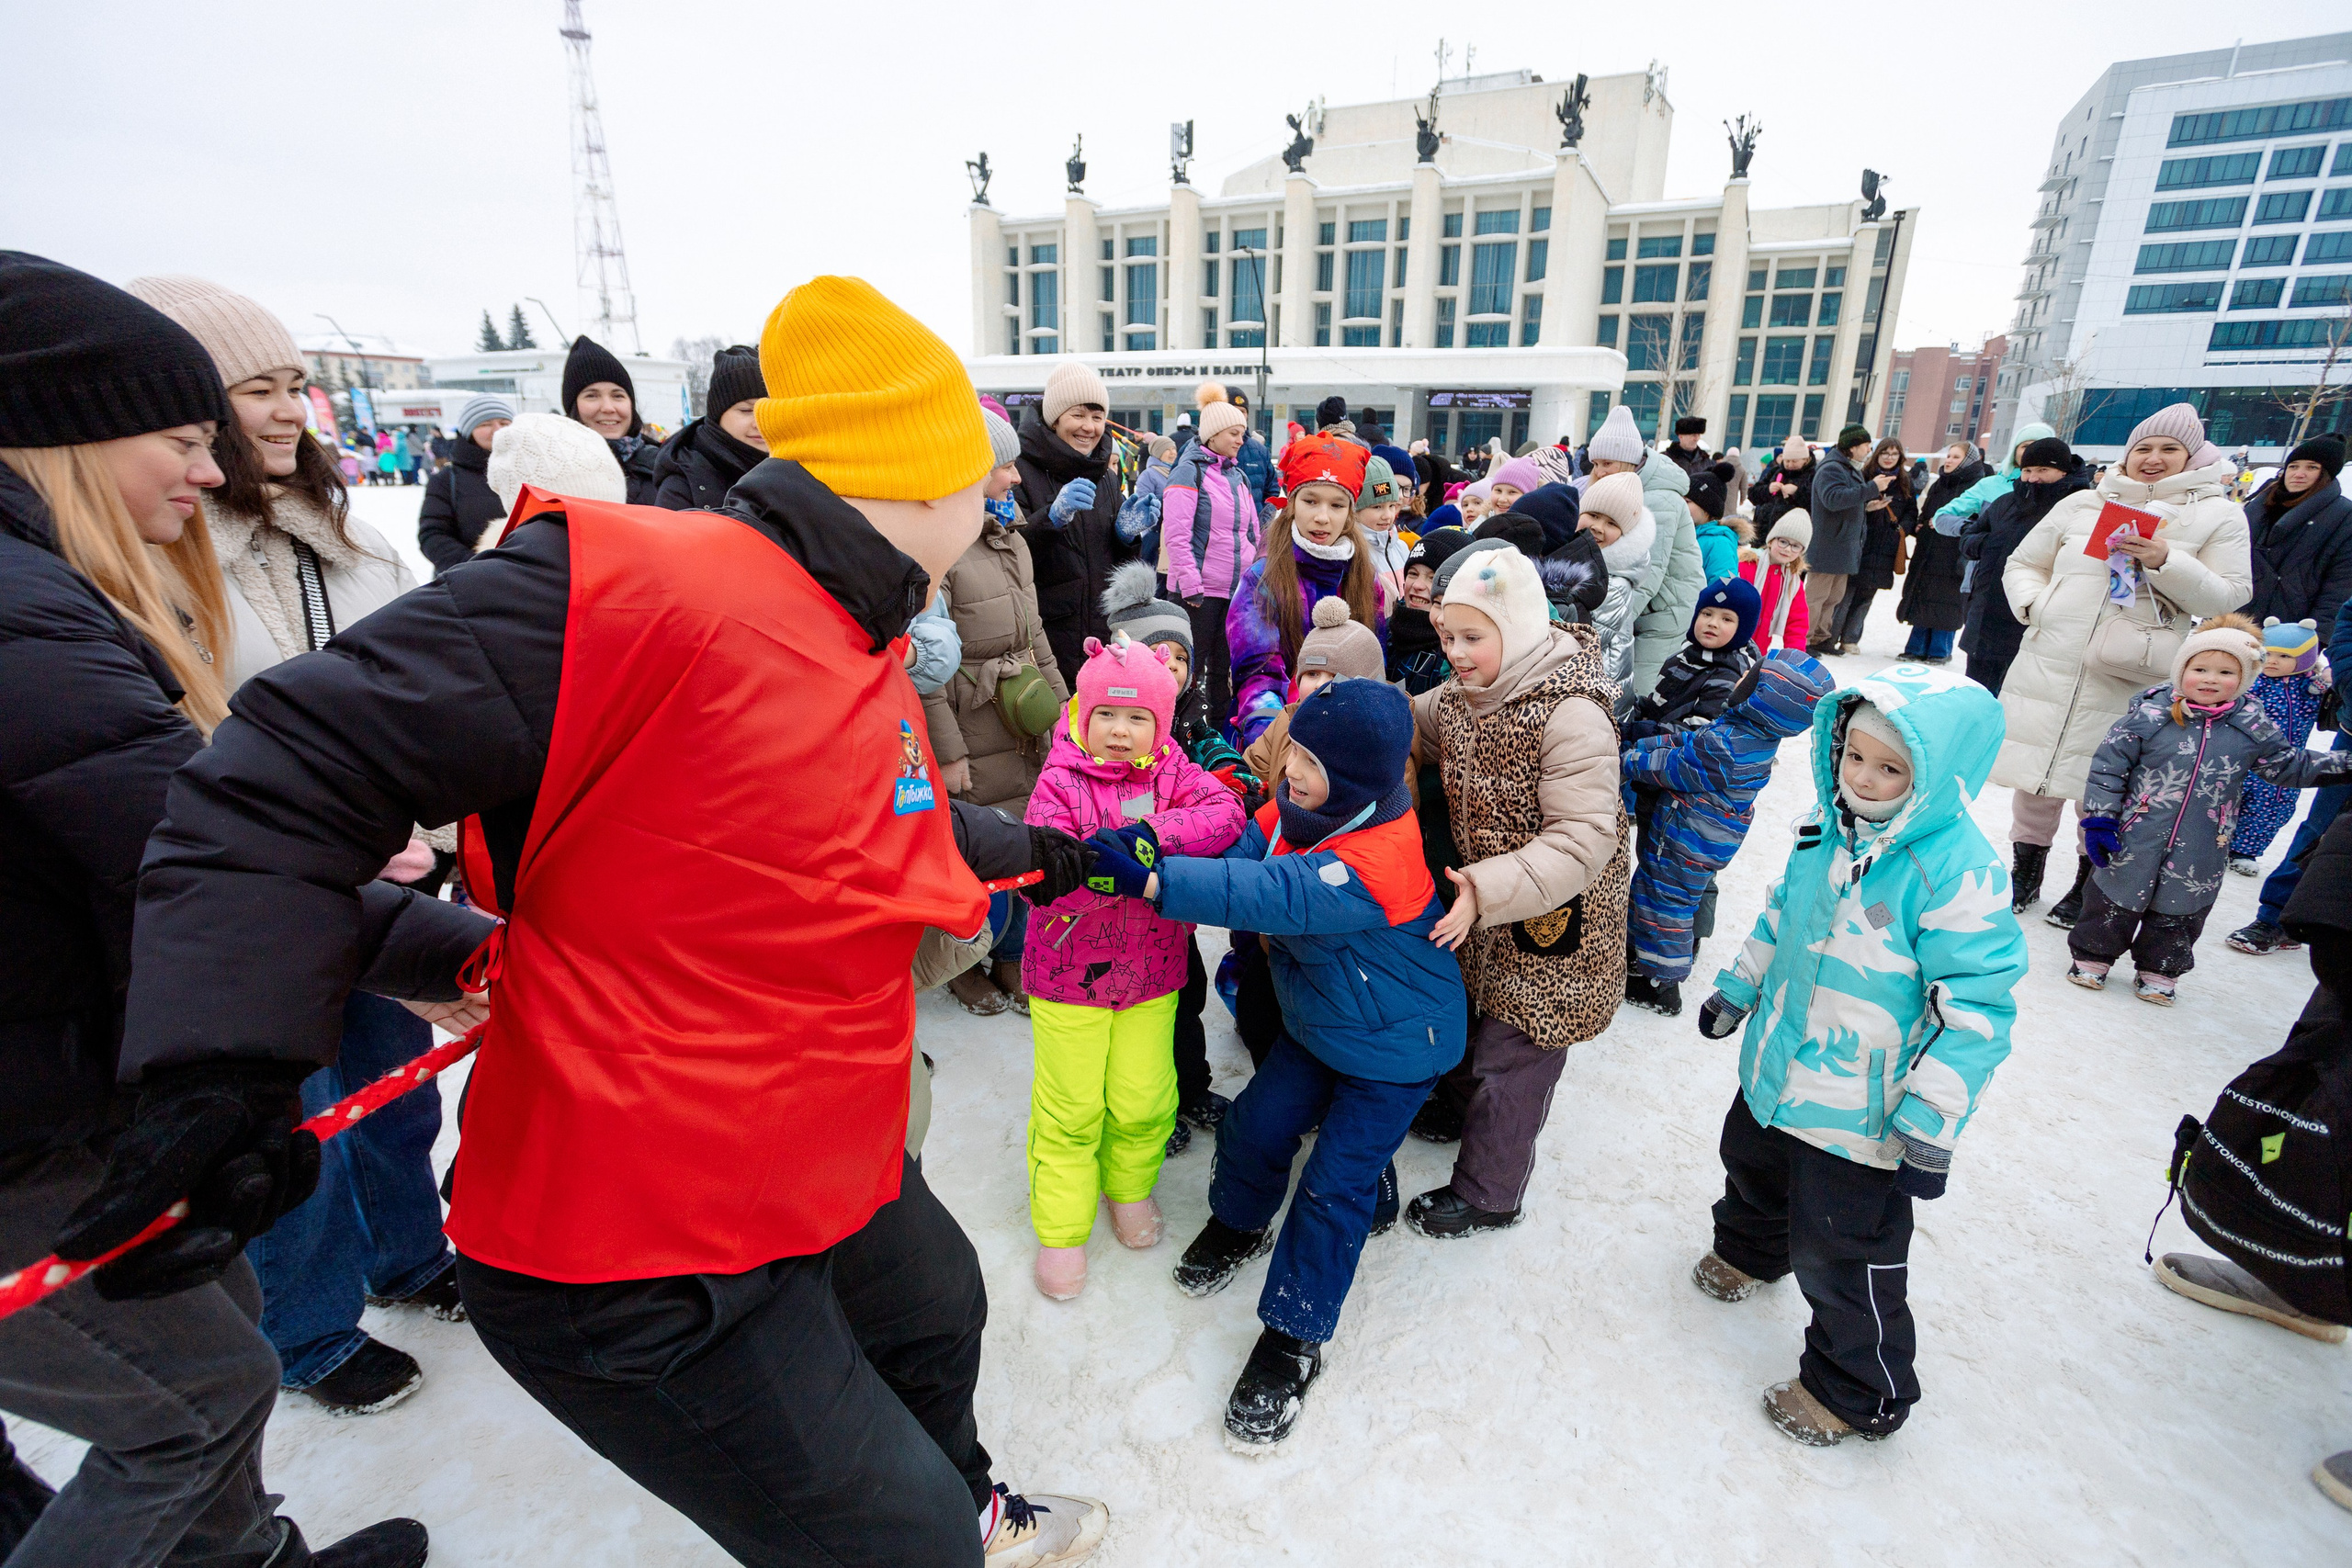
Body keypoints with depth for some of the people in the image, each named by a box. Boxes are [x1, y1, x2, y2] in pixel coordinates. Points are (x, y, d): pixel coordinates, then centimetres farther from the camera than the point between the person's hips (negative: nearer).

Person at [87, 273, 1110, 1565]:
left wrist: (1031, 851, 31)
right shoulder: (629, 589, -26)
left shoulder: (867, 655, 3)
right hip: (634, 1267, -9)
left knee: (937, 1312, 32)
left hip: (827, 1170, 10)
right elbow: (292, 778, -22)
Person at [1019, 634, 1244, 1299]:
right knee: (1070, 1108, 9)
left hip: (1152, 972, 2)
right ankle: (1060, 1227, 31)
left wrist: (1151, 832, -32)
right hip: (1068, 972, -2)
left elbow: (1228, 814, -21)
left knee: (1144, 1101, 12)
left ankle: (1130, 1187, 43)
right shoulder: (1060, 781, -11)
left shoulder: (1174, 773, -3)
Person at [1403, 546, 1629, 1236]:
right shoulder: (1458, 696, -3)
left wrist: (1490, 889, -39)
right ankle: (1457, 1103, 56)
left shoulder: (1572, 717, -28)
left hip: (1552, 921, -8)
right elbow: (1410, 725, 16)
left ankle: (1488, 1192, 27)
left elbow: (1583, 842, -31)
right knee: (1467, 1008, 27)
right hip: (1481, 901, 8)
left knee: (1514, 1049, 6)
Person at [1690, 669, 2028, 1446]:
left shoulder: (1959, 872, -26)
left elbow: (1976, 1007, -23)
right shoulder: (1828, 828, -4)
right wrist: (1738, 987, 20)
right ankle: (1750, 1248, 62)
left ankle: (1859, 1391, 32)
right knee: (1753, 1166, 31)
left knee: (1842, 1253, 6)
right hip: (1778, 1068, 7)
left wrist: (1932, 1124, -22)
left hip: (1859, 1113, -7)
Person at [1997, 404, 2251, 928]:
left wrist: (2166, 562, -16)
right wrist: (2034, 605, -3)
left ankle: (2089, 882, 20)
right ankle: (2025, 871, 22)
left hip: (2126, 681, -2)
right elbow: (2022, 565, 17)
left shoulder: (2219, 515, 5)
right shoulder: (2082, 504, 12)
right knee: (2036, 768, 7)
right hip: (2049, 665, 2)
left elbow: (2230, 597, -1)